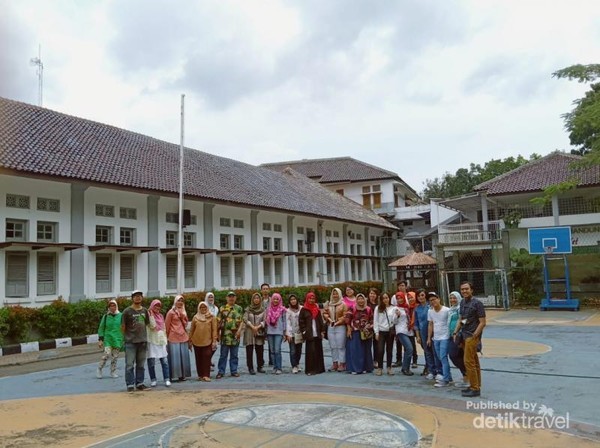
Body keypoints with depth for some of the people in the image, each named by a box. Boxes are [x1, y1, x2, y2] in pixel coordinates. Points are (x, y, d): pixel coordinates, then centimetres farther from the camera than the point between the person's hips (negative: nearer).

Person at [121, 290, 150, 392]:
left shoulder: (144, 311, 9)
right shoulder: (127, 311, -6)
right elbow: (122, 327, -3)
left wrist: (144, 337, 11)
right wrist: (127, 336, 1)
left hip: (142, 341, 5)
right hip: (130, 342, -5)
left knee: (141, 364, 11)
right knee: (130, 364, -2)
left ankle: (139, 383, 19)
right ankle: (130, 385, 5)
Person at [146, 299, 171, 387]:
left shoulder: (161, 316, 16)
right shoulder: (149, 315, -1)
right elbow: (152, 326, -17)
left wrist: (165, 341, 14)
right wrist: (151, 314, -19)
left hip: (161, 341, 4)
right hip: (152, 342, -4)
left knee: (165, 361, -2)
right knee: (151, 362, -1)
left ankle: (167, 379, 1)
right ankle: (153, 380, 9)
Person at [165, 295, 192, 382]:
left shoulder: (183, 312, 16)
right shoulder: (171, 312, -3)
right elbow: (167, 325, -1)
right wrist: (167, 337, 1)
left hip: (183, 337, 6)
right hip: (173, 338, -5)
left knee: (183, 356, 4)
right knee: (174, 357, -7)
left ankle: (182, 375, 10)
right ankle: (174, 375, -4)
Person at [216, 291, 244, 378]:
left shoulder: (239, 308, 8)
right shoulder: (222, 308, 4)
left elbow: (242, 320, 5)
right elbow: (219, 321, 2)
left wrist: (239, 330, -9)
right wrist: (218, 332, -4)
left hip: (235, 335, 2)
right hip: (225, 335, -1)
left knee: (234, 355, 8)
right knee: (223, 354, 3)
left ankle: (234, 371, 16)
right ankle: (221, 372, 9)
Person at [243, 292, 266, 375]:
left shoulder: (263, 309, 8)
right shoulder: (248, 309, 5)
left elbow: (264, 321, 1)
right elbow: (245, 319, -4)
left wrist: (258, 327, -14)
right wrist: (252, 326, -15)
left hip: (259, 332, 1)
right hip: (249, 332, -1)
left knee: (260, 350, 2)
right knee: (249, 351, -2)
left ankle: (260, 366, 14)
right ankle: (250, 368, 3)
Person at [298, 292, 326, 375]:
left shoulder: (317, 309, 12)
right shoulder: (304, 310, 1)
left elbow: (321, 321, 12)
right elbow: (301, 321, -2)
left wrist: (322, 331, 5)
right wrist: (304, 331, -8)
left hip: (317, 334, 4)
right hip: (309, 334, -4)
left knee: (318, 351, 6)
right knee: (310, 351, -7)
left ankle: (318, 368, 15)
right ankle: (310, 369, -3)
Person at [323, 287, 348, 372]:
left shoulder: (343, 304, -2)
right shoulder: (328, 304, 13)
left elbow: (345, 316, -8)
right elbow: (324, 313, 11)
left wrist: (338, 322, -13)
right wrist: (329, 319, -6)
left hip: (340, 327, -5)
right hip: (330, 327, 5)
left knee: (341, 346, -4)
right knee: (332, 346, 7)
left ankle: (342, 364, 1)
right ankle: (335, 363, 14)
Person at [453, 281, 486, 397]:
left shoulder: (477, 303, -12)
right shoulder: (462, 302, 11)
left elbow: (482, 323, -14)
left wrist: (474, 336, -16)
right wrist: (456, 332, 11)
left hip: (472, 336, -8)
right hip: (465, 336, 8)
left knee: (469, 362, -8)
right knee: (474, 362, 15)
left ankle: (475, 389, 0)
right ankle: (476, 386, 23)